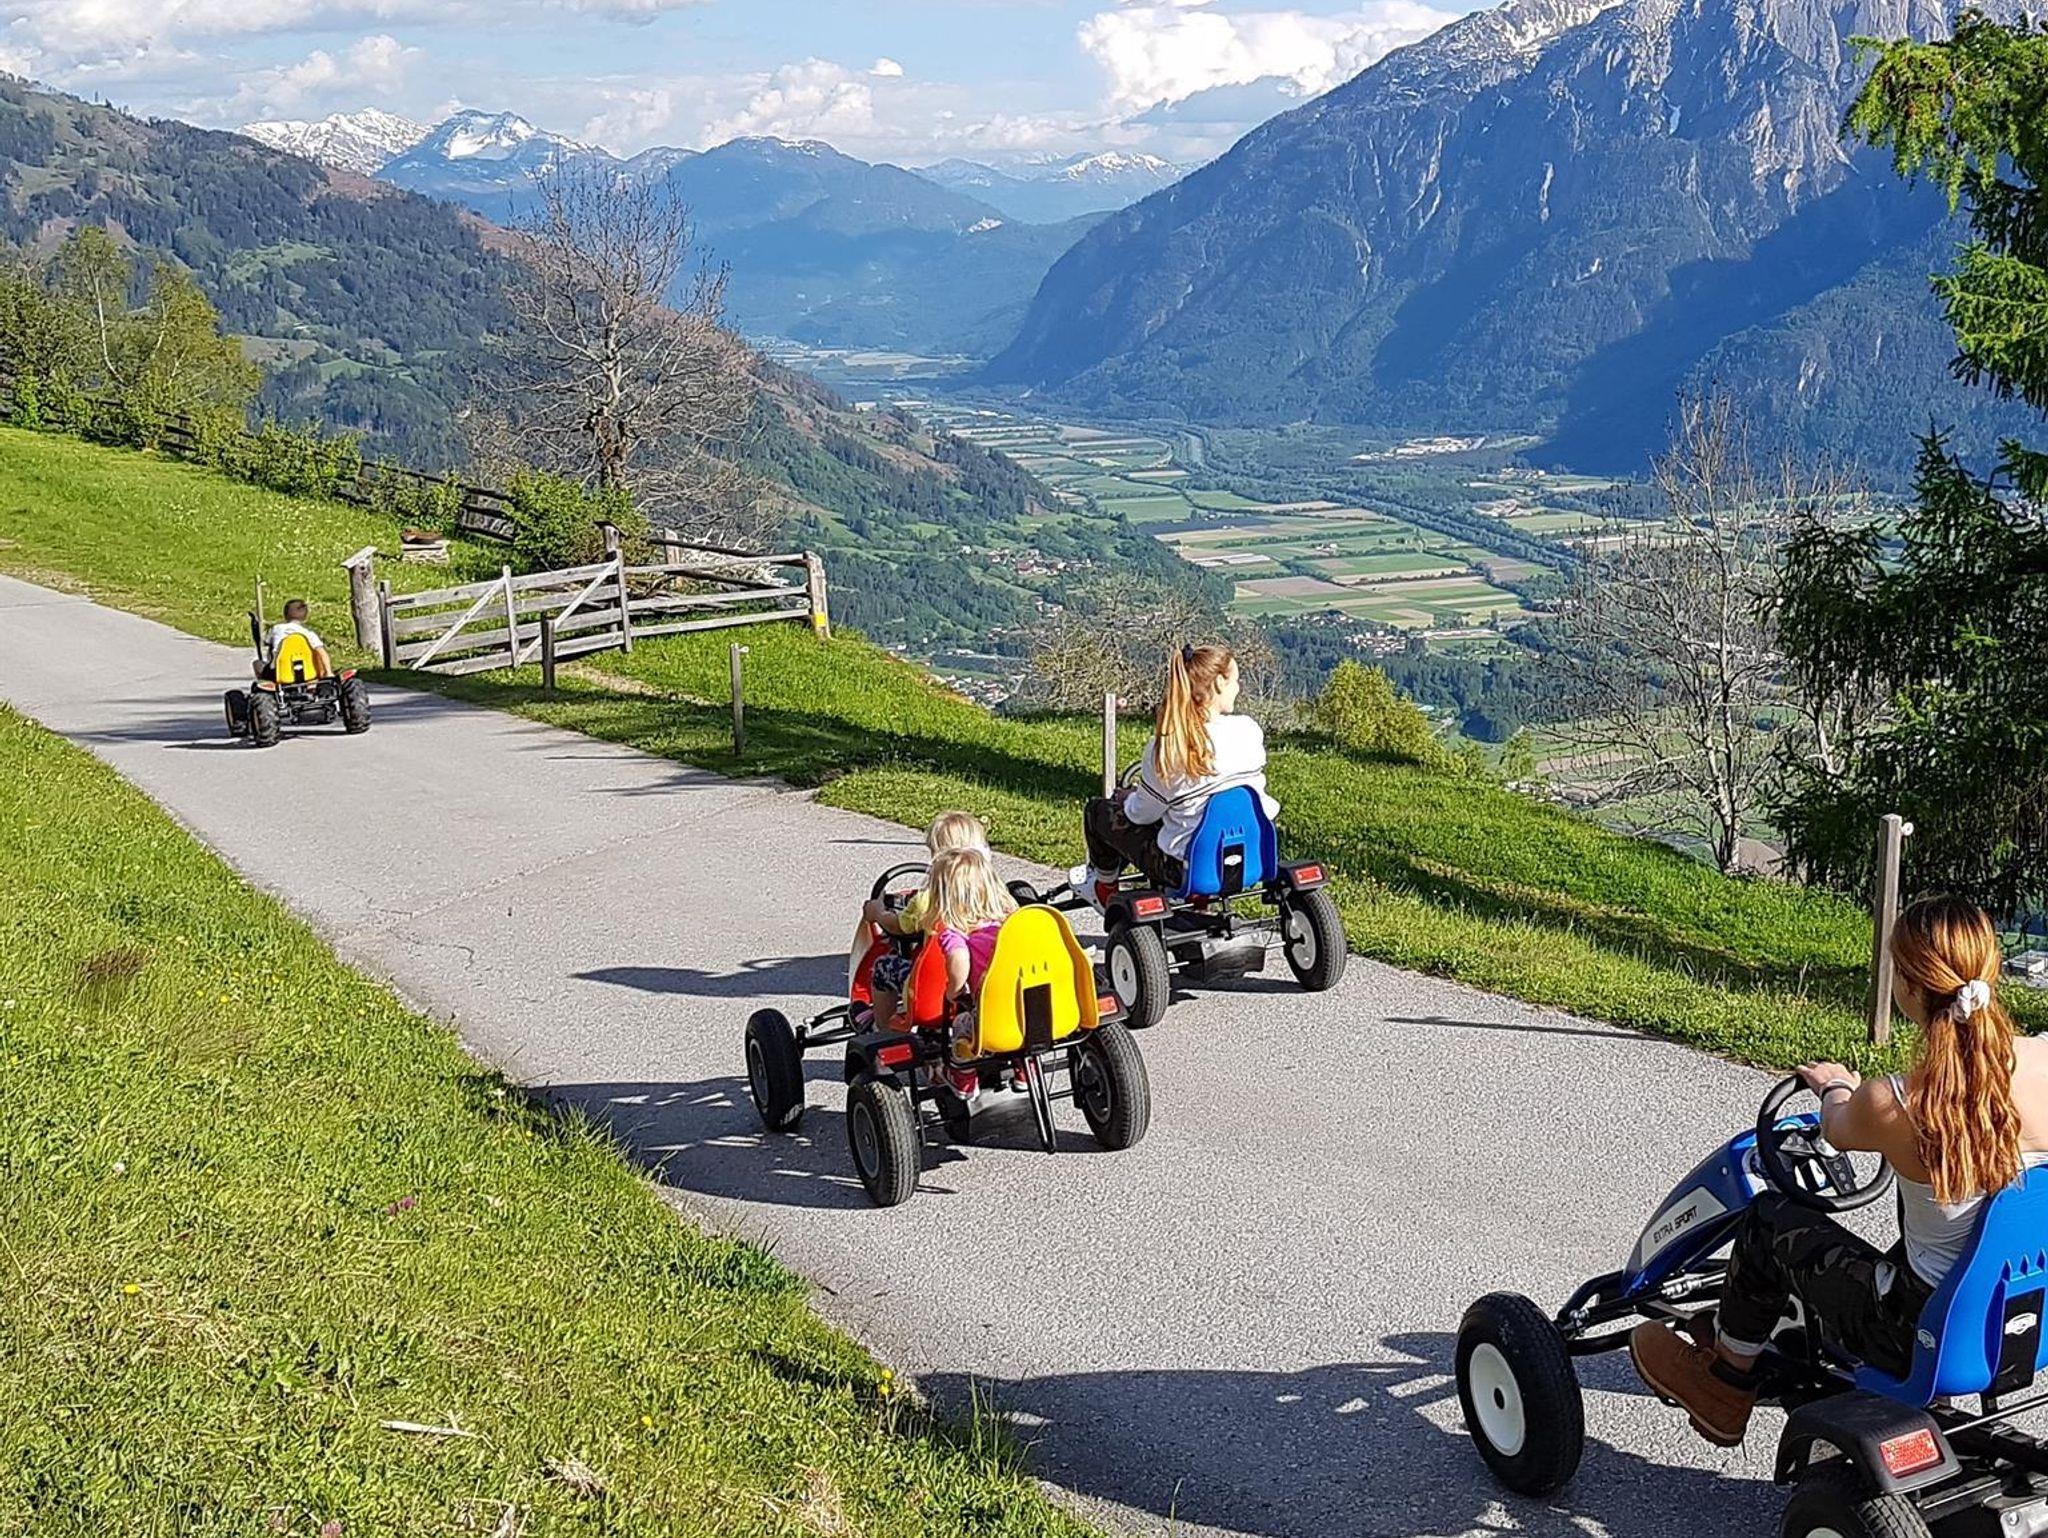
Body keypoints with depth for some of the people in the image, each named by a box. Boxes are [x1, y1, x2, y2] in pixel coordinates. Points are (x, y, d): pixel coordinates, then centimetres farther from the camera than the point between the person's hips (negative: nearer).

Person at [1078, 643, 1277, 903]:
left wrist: (1130, 798, 17)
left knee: (1099, 810, 20)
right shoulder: (1250, 731, -12)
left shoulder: (1166, 747, -21)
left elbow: (1141, 813, -8)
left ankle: (1104, 886, 44)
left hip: (1186, 869, -5)